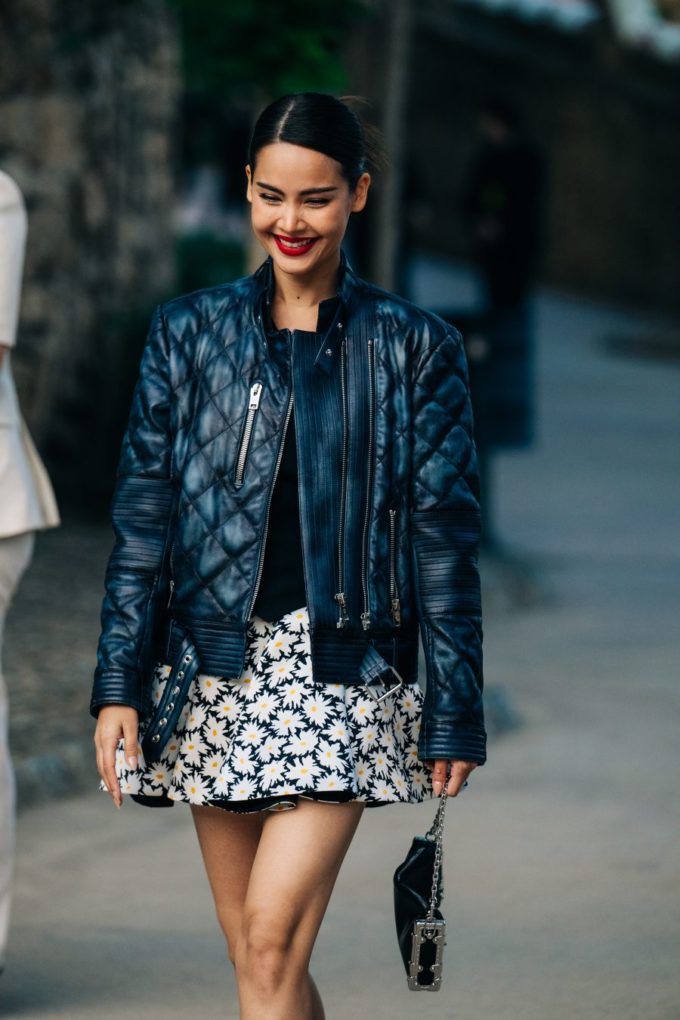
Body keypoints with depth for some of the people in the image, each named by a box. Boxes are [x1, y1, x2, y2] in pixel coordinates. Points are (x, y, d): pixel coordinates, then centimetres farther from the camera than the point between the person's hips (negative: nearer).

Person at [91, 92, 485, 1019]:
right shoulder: (188, 335, 7)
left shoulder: (417, 349, 2)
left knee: (273, 939, -15)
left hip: (346, 674, -3)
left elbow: (444, 536, 2)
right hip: (215, 666, 3)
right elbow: (143, 516, 6)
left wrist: (453, 715, -1)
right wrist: (118, 686, -2)